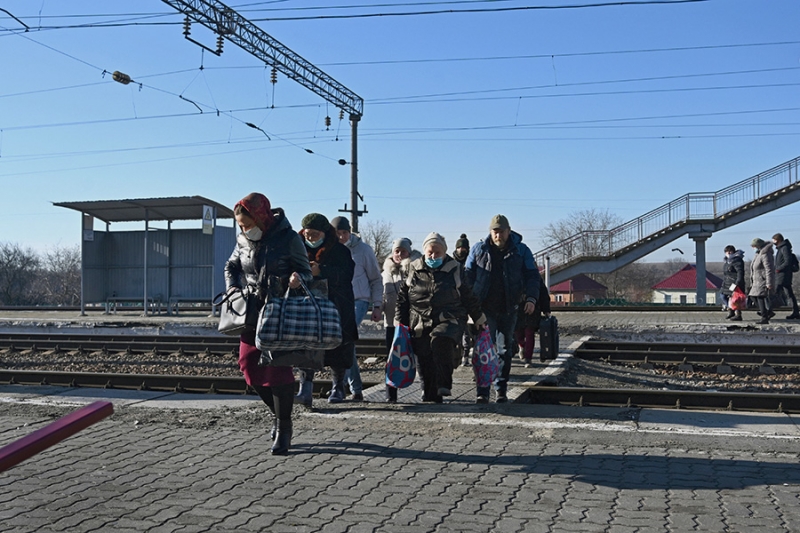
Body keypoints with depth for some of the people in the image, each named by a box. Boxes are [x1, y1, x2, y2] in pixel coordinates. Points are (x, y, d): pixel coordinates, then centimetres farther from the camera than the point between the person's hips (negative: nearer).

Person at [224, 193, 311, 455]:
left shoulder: (288, 238, -9)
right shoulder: (243, 240, 5)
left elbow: (306, 271, -2)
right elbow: (231, 267, 21)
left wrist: (298, 278, -25)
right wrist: (233, 287, 3)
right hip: (252, 312, 5)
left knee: (278, 368, -7)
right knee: (248, 364, 1)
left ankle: (284, 427, 7)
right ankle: (279, 412, 24)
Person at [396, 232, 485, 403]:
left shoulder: (454, 269, 4)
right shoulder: (414, 270, 7)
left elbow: (468, 297, 12)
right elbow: (402, 297, 13)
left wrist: (479, 320, 16)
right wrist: (400, 322, 10)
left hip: (449, 320, -2)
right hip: (420, 324, 3)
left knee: (440, 340, -32)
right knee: (424, 362, 1)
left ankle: (444, 385, -26)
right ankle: (430, 396, 19)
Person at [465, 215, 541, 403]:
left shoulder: (521, 251, 4)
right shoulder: (479, 249, 4)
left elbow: (532, 276, 5)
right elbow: (468, 275, 8)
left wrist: (531, 298, -11)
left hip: (509, 309, 1)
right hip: (485, 308, -1)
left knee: (505, 350, 8)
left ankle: (501, 390, 18)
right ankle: (482, 391, -5)